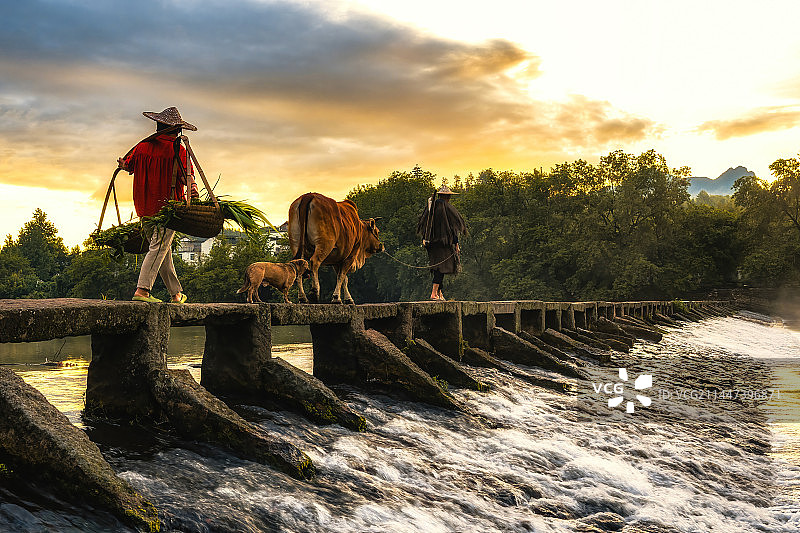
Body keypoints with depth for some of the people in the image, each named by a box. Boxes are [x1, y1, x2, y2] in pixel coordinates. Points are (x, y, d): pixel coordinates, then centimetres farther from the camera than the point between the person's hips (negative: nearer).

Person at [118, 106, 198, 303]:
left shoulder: (143, 147, 5)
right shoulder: (179, 150, -8)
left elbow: (128, 167, 21)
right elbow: (188, 178, -16)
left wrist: (122, 164, 38)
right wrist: (193, 189, -4)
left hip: (146, 206, 5)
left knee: (164, 249, 12)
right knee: (159, 247, -6)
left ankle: (176, 293, 19)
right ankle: (142, 289, -18)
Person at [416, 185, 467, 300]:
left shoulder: (430, 206, 10)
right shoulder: (447, 207, -8)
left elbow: (423, 224, 14)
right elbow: (453, 226, -9)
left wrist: (424, 239, 19)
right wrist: (456, 243, -6)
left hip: (431, 242, 7)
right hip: (444, 241, -7)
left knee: (437, 267, 15)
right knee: (442, 266, -6)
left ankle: (439, 292, 19)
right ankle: (434, 293, -13)